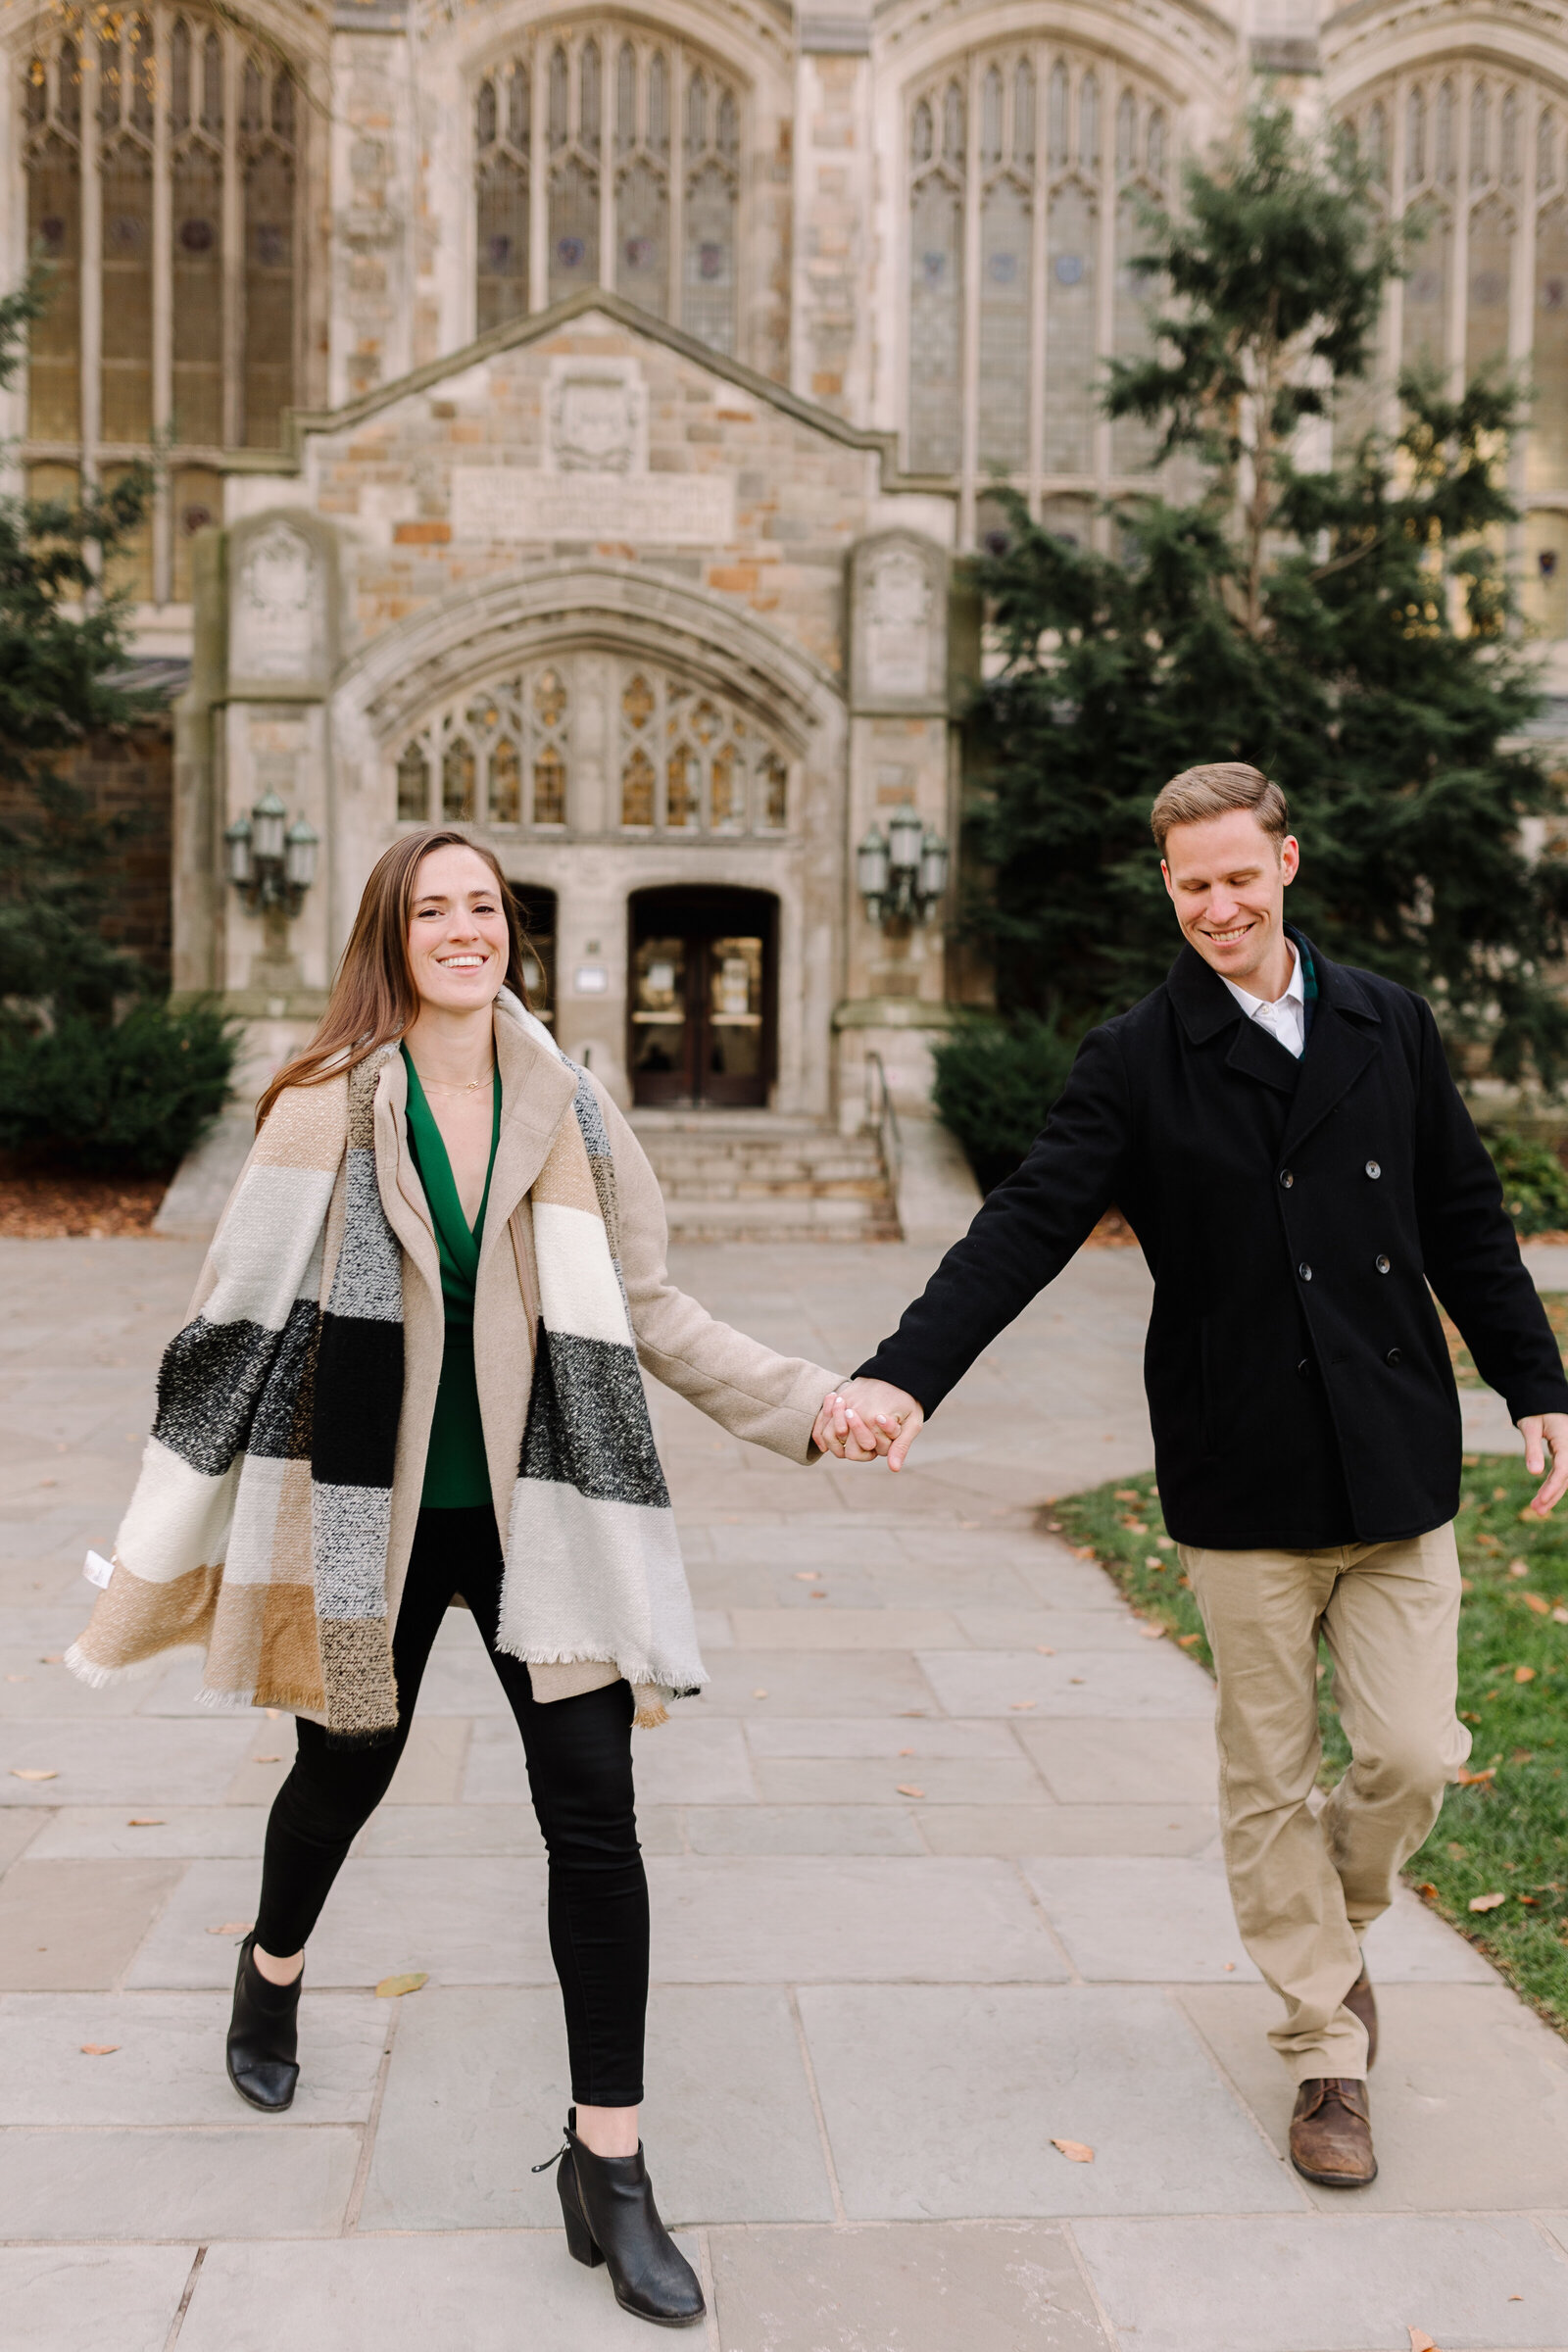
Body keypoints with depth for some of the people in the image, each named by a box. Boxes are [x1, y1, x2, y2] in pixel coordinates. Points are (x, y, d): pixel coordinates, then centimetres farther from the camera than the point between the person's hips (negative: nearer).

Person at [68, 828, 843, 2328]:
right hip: (373, 1511, -1)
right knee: (345, 1768, 19)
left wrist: (809, 1402, -3)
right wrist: (159, 1558, -1)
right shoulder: (327, 1108, -6)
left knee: (593, 1813, -4)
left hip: (536, 1511, 1)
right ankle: (273, 1976, 53)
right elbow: (239, 1316, -3)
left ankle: (608, 2165, 11)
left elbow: (647, 1311, 6)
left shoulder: (568, 1110, 1)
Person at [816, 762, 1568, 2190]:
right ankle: (1328, 2051, 26)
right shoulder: (1136, 1064, -3)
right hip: (1244, 1482, -2)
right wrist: (903, 1376, -26)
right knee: (1269, 1781, 7)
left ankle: (1338, 1925, 35)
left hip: (1396, 1471, 2)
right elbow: (1025, 1230, -13)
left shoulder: (1388, 1025, 6)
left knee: (1413, 1758, 2)